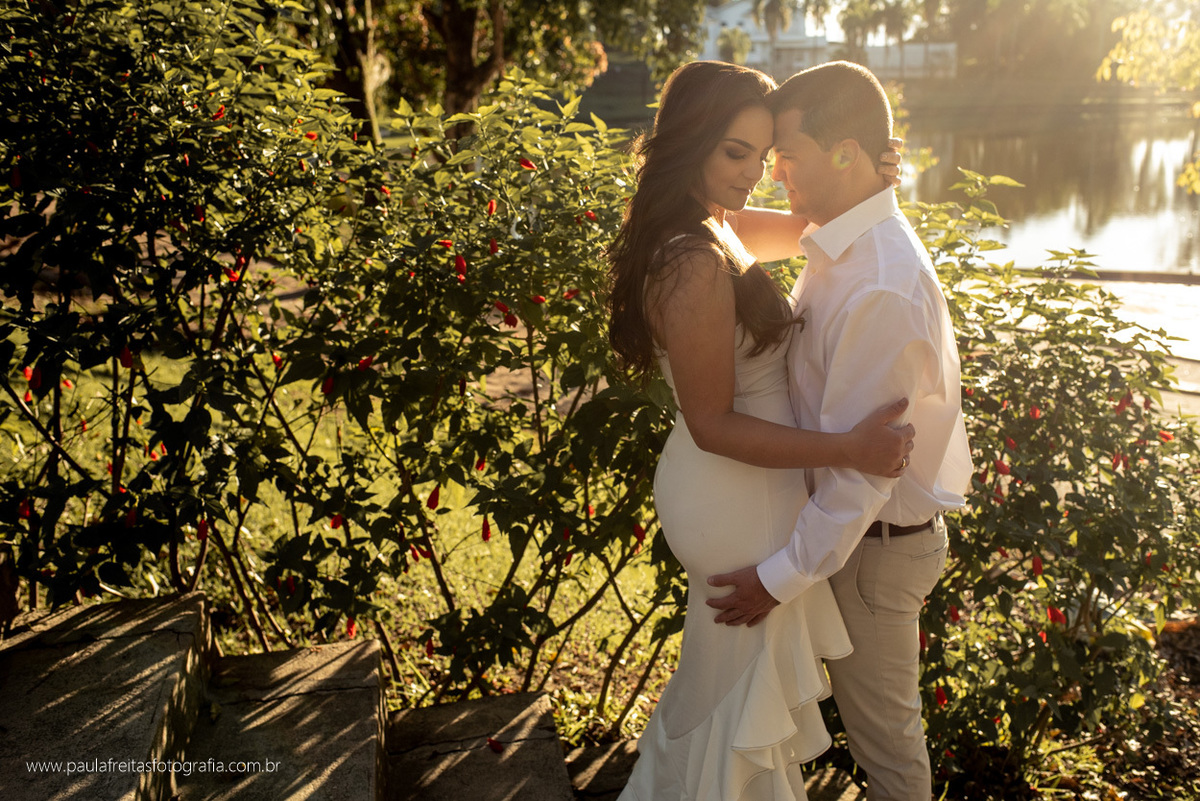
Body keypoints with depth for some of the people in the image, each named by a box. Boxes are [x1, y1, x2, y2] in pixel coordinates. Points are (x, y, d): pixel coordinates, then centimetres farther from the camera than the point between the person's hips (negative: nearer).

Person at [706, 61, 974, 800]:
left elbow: (863, 467, -29)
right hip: (857, 519, 9)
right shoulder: (850, 247, 0)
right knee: (878, 707, 27)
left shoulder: (879, 290, -32)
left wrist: (783, 578, -22)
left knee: (882, 723, 13)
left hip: (873, 543, -9)